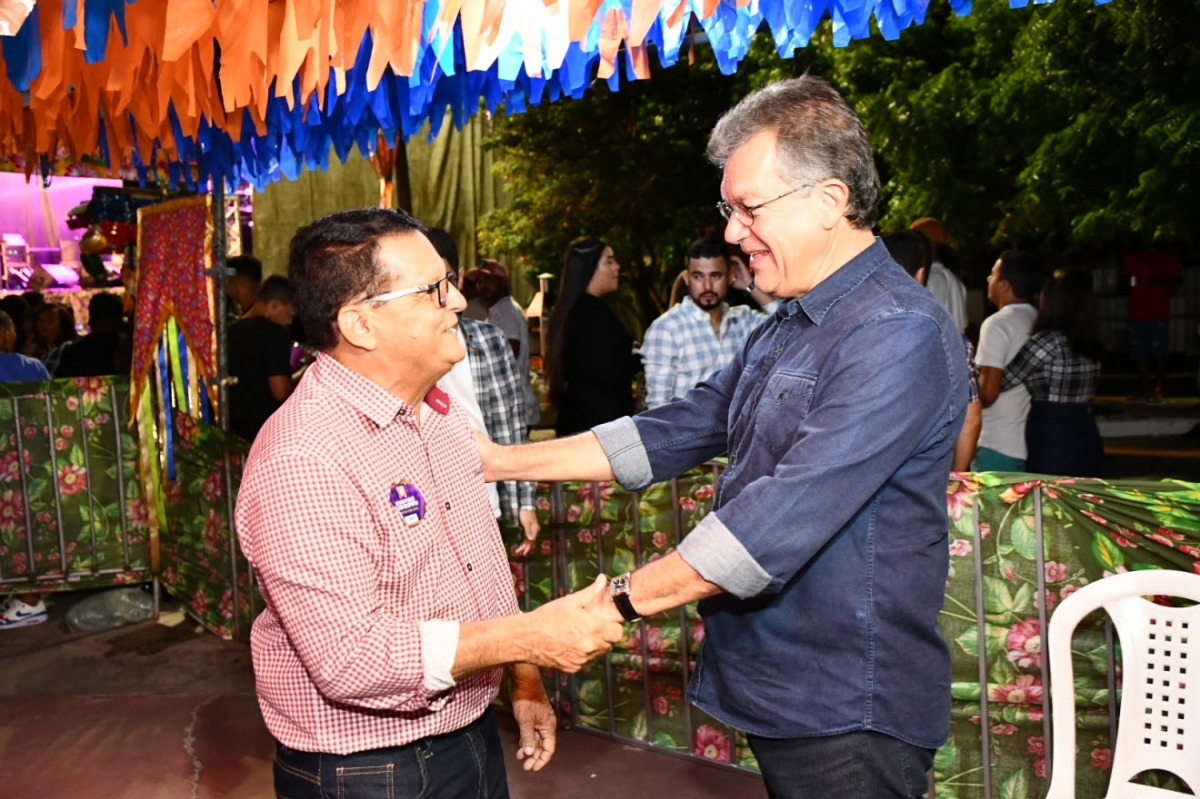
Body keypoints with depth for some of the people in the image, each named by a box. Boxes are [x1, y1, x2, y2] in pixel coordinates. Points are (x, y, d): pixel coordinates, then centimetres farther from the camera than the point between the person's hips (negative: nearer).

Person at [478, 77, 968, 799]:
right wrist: (504, 460, 6)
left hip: (847, 710, -8)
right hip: (776, 687, 8)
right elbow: (679, 431, 11)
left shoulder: (900, 334, -21)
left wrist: (619, 601, -21)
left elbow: (787, 514, -27)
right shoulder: (786, 328, 11)